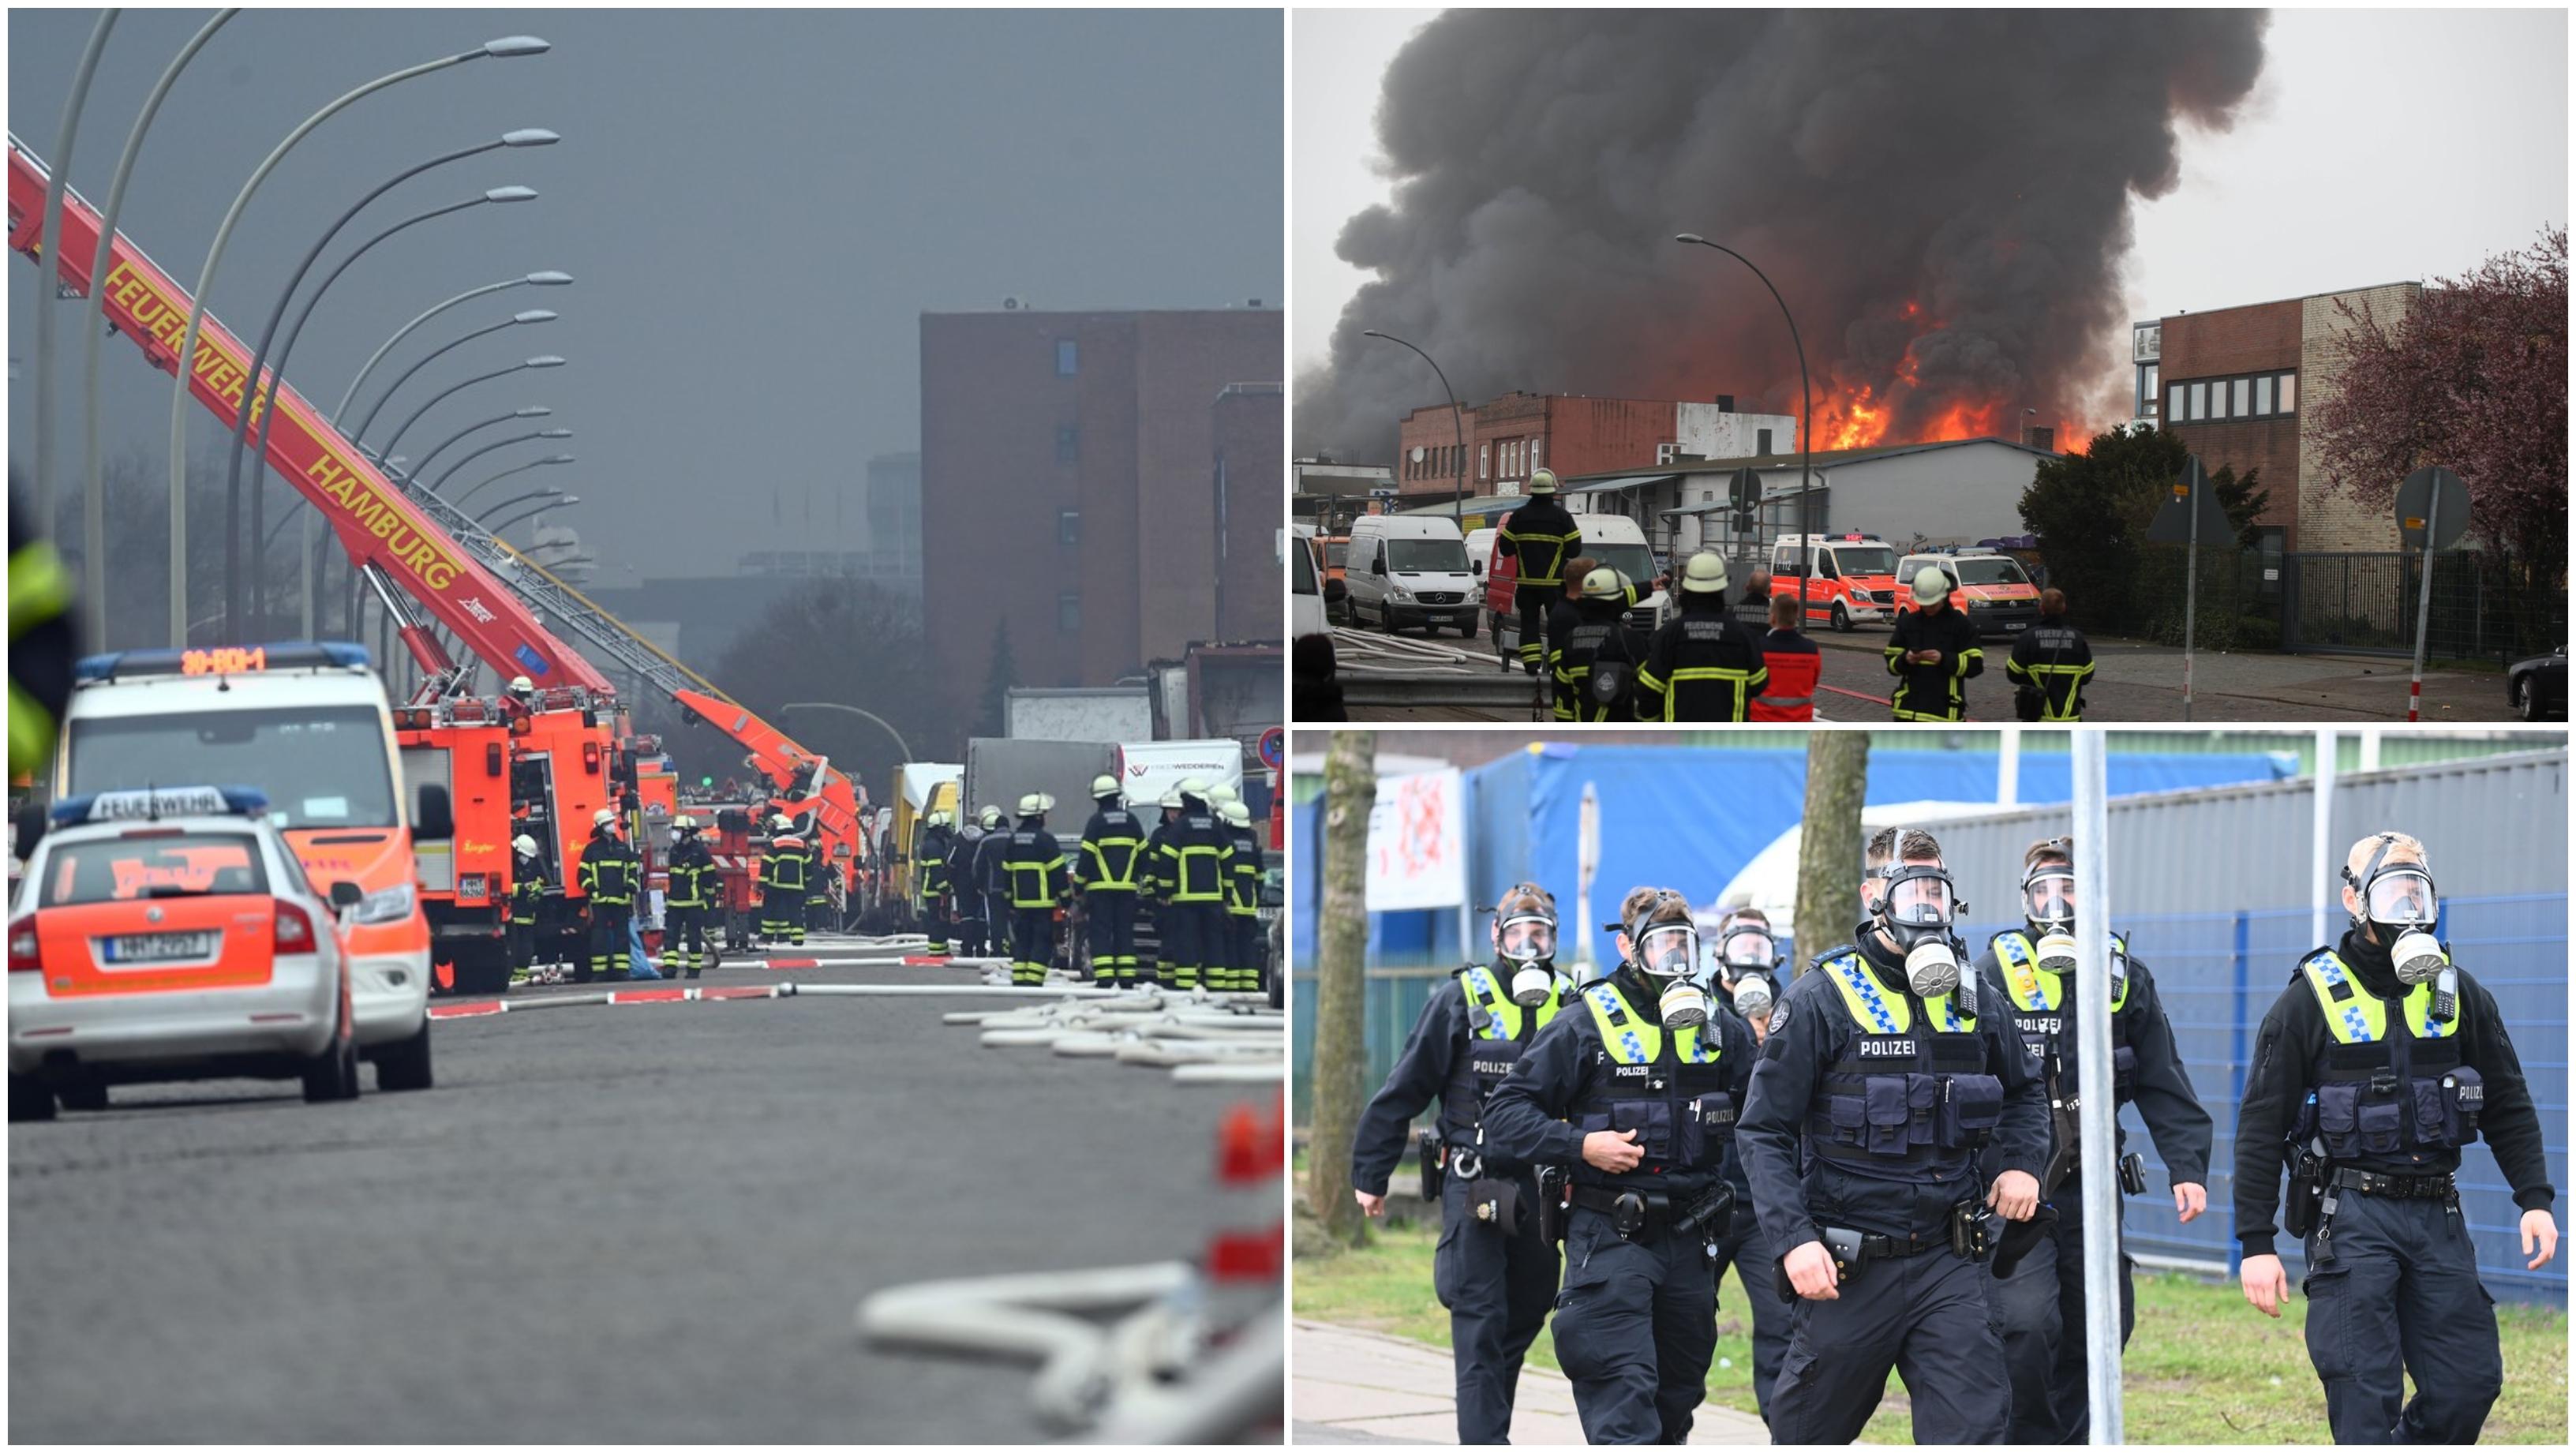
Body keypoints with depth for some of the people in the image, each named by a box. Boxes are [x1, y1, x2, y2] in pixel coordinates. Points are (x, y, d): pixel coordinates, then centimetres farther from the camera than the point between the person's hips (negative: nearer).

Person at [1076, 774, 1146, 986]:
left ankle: (1104, 978, -12)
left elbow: (1086, 857, -8)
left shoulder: (1096, 822, -6)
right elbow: (1144, 854, 11)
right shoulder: (1131, 821, 8)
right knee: (1124, 933, 8)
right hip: (1127, 887, 4)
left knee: (1101, 934, -3)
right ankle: (1127, 978, 2)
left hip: (1100, 888, -4)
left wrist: (1078, 885, -1)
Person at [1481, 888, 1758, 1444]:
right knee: (1624, 1398, -15)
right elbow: (1505, 1114, -4)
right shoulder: (1586, 1026, -4)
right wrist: (1580, 1145, -18)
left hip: (1689, 1241, 5)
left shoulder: (1721, 1029, 8)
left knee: (1677, 1398, 13)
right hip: (1609, 1240, -5)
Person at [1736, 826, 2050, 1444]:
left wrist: (2023, 1163, 6)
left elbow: (2022, 1093, 26)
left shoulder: (1976, 1000, 7)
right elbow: (1764, 1132, -7)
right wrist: (1794, 1238, -19)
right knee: (1808, 1435, 10)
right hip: (1848, 1269, -3)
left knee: (1972, 1427, -9)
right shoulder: (1821, 999, -7)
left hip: (1947, 1261, 3)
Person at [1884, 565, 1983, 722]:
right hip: (1909, 708, 3)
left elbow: (1976, 665, -7)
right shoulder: (1907, 623, 8)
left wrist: (1944, 659, -21)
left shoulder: (1960, 624, -2)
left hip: (1944, 708, -3)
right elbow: (1891, 664, 10)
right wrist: (1905, 660, -13)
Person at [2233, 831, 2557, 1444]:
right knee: (2365, 1397, -8)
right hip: (2351, 1216, -4)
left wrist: (2535, 1200, 1)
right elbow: (2261, 1125, -1)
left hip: (2437, 1217, 4)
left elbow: (2508, 1107, 14)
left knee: (2468, 1381, 0)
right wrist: (2255, 1243, -6)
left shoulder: (2459, 995, 9)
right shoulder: (2312, 1001, -2)